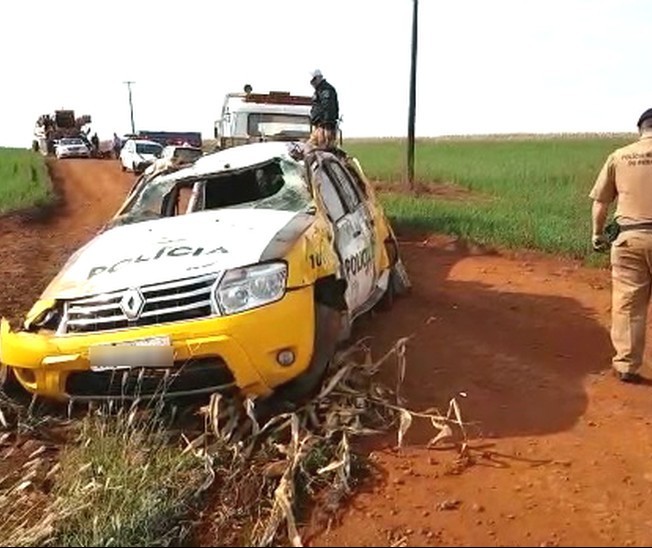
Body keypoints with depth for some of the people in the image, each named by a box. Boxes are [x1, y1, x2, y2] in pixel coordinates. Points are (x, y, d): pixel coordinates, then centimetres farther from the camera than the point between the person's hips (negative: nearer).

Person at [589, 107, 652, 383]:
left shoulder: (619, 156, 5)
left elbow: (600, 202, 8)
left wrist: (597, 234, 21)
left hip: (628, 238, 1)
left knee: (627, 304, 8)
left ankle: (626, 366, 14)